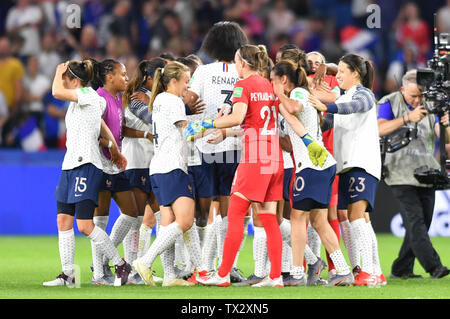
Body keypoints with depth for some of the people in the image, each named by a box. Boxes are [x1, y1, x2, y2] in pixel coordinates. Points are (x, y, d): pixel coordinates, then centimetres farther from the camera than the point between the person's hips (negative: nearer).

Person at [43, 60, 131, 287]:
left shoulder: (88, 95, -9)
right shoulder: (76, 103, 19)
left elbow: (57, 92, -22)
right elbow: (103, 127, 31)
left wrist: (59, 72, -4)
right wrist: (115, 150, 37)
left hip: (86, 165, -10)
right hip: (70, 166, 10)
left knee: (85, 225, -12)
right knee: (63, 221, 4)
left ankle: (121, 265, -1)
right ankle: (67, 274, 6)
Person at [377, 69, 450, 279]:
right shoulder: (389, 103, 0)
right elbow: (380, 129, -17)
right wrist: (408, 117, -25)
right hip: (401, 173, -5)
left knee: (422, 223, 5)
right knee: (415, 220, -16)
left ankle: (401, 269, 15)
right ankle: (433, 266, -22)